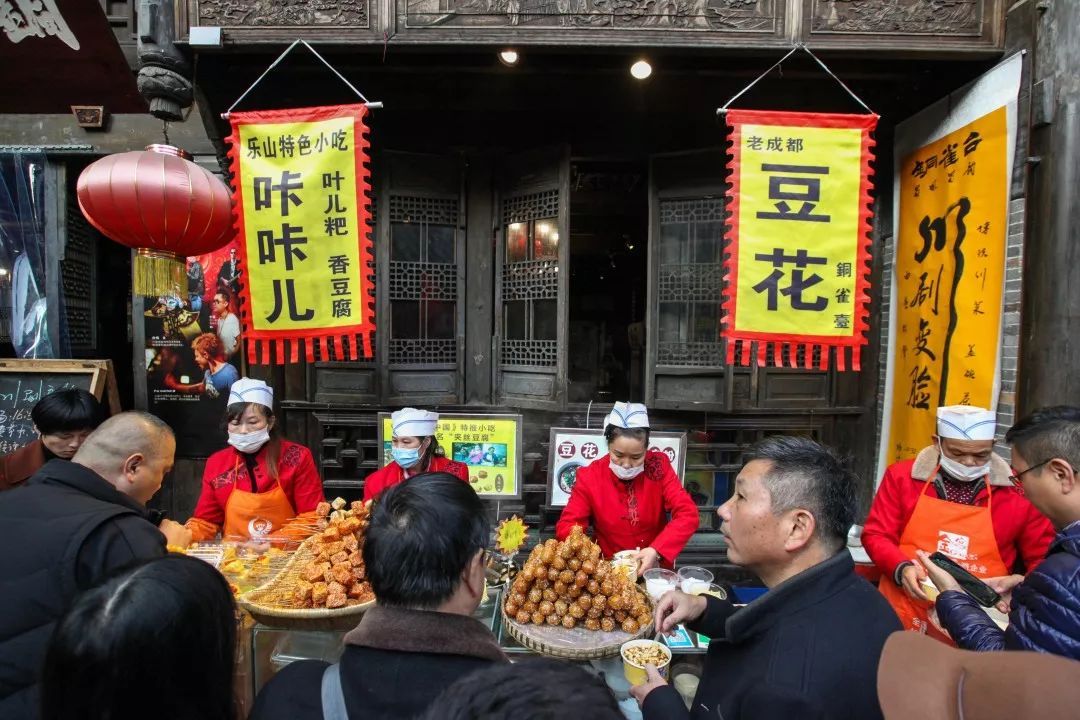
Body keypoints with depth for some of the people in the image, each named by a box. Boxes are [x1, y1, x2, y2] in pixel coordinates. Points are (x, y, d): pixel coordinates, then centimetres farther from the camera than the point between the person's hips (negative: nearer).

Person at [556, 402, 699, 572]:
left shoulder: (659, 466, -6)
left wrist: (657, 551, -24)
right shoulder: (590, 476, -7)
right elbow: (566, 526, -5)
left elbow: (688, 515, -11)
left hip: (655, 568, 1)